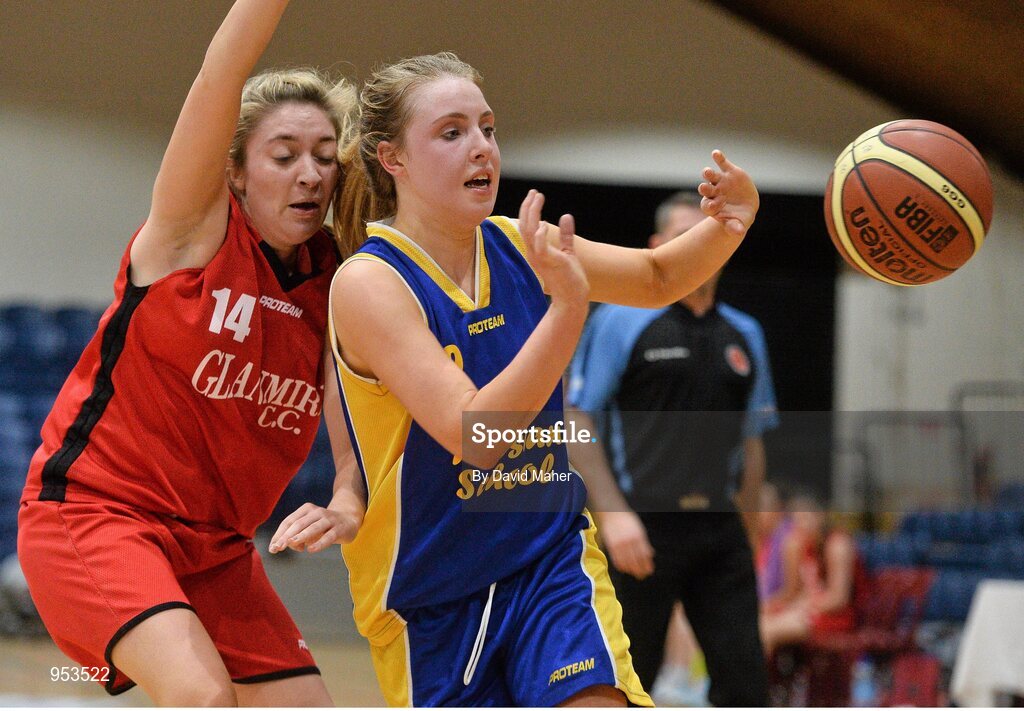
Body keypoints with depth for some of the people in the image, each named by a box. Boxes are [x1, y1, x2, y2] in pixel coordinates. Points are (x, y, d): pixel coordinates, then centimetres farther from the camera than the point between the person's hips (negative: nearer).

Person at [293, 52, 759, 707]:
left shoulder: (519, 246, -3)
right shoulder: (369, 284, -19)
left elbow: (659, 279, 14)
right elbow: (473, 434, -30)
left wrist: (724, 227, -8)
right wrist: (568, 304, -40)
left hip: (552, 556, 3)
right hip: (428, 597, -3)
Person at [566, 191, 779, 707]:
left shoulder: (745, 334, 14)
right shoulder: (621, 320, -1)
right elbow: (574, 423, -6)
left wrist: (747, 527, 13)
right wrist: (613, 514, -15)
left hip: (719, 531, 4)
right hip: (642, 529, -4)